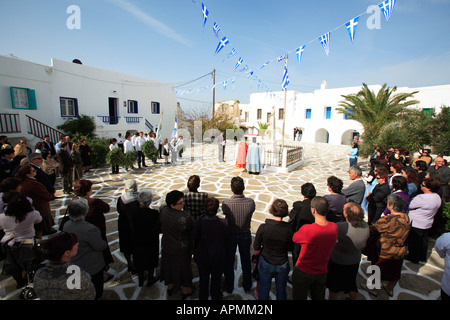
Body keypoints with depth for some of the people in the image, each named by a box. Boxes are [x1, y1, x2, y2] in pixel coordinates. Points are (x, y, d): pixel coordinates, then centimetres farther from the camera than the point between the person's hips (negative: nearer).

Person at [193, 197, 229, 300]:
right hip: (219, 257, 0)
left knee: (203, 280, 25)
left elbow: (194, 240, -12)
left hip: (202, 257, 0)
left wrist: (195, 253, 7)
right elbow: (226, 240, -10)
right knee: (216, 279, 27)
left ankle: (203, 297, 47)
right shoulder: (224, 223, -25)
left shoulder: (199, 223, -26)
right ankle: (216, 296, 49)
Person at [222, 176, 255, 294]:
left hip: (230, 235, -1)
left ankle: (229, 287, 41)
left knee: (229, 262, 22)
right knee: (246, 261, 24)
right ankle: (247, 286, 45)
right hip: (245, 235, 1)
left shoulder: (225, 203, -28)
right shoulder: (250, 202, -26)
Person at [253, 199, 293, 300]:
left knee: (264, 290, 22)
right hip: (282, 265, 1)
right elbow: (291, 248, -7)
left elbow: (256, 247, -11)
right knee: (281, 291, 25)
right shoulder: (288, 229, -21)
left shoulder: (263, 227, -23)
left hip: (266, 264, 0)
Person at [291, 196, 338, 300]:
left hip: (303, 272, -4)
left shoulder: (307, 229, -33)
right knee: (319, 297, 26)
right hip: (322, 272, 4)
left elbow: (294, 238, -13)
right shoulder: (334, 227, -17)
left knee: (299, 297, 18)